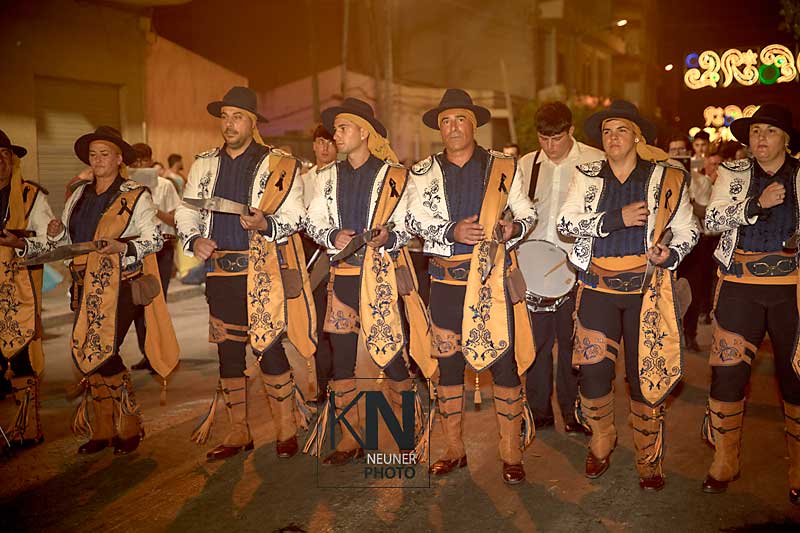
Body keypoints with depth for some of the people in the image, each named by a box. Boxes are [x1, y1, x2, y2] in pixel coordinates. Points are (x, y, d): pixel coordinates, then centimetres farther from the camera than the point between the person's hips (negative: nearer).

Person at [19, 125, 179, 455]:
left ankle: (129, 427, 7)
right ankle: (103, 429, 20)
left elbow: (154, 240, -6)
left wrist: (122, 247, -21)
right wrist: (57, 234, -1)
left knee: (102, 353, -12)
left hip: (121, 286, -6)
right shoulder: (79, 196, 14)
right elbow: (67, 243, 21)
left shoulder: (136, 196, -2)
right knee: (88, 355, 5)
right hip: (87, 288, 6)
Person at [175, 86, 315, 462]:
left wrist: (265, 224, -24)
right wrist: (194, 239, -1)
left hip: (263, 273, -4)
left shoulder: (278, 164, 1)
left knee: (268, 349, -5)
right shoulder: (204, 164, 14)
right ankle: (238, 432, 24)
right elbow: (185, 211, 18)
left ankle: (286, 430, 13)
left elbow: (295, 215, -5)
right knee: (228, 351, 10)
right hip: (221, 272, 5)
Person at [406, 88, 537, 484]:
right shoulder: (423, 173, 9)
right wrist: (452, 232, -16)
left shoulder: (504, 168, 7)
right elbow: (414, 221, 0)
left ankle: (511, 454, 14)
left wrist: (514, 228, -10)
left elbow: (528, 214, 12)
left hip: (495, 279, -1)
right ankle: (454, 450, 23)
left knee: (504, 362, -1)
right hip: (447, 281, 2)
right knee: (448, 363, 8)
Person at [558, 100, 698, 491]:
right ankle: (601, 443, 28)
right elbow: (566, 223, -5)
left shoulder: (666, 179, 4)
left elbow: (687, 232, 10)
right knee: (593, 373, 1)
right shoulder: (587, 177, 7)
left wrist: (672, 254, -12)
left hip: (647, 289, -1)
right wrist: (617, 218, -16)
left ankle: (648, 460, 22)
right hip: (598, 287, 1)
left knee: (646, 377, 3)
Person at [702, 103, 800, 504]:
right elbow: (713, 220, -3)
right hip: (741, 285, 0)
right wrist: (757, 204, -15)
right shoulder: (733, 173, 8)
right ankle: (725, 461, 18)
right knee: (727, 373, 1)